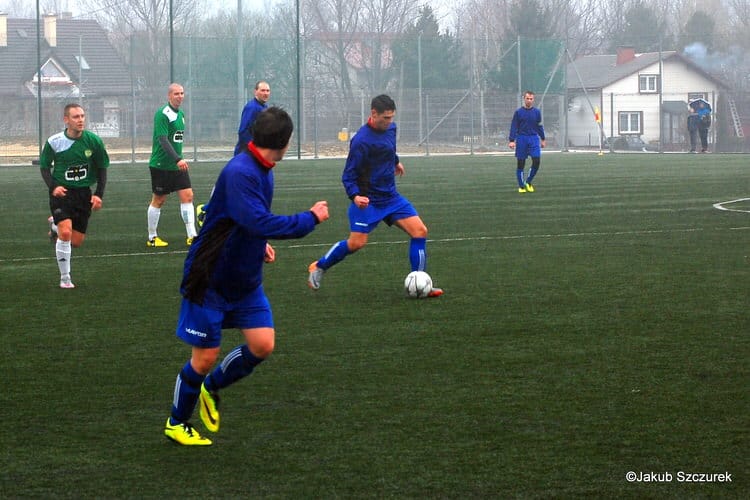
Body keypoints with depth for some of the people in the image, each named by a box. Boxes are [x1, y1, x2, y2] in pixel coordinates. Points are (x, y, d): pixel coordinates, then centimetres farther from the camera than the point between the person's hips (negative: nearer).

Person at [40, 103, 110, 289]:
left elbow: (102, 168, 5)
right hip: (61, 192, -3)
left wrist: (99, 194, -5)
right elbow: (45, 167, 3)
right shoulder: (54, 142, -11)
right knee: (66, 233, -22)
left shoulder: (94, 141, -7)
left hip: (83, 193, 3)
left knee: (76, 242, 5)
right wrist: (53, 187, -15)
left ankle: (55, 225, 37)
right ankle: (65, 278, -7)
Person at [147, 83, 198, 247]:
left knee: (187, 196, -3)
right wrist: (178, 159, -33)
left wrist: (179, 159, 18)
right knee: (158, 200, 2)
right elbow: (163, 140, -24)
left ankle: (192, 236, -3)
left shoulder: (180, 114, 12)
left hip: (178, 165, 7)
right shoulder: (162, 114, -15)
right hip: (161, 165, -7)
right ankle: (152, 238, 15)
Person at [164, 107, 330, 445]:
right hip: (210, 280, -8)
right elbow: (260, 223, -36)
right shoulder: (239, 173, -26)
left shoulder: (262, 171, 4)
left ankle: (210, 389, 23)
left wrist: (260, 244, 5)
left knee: (262, 345, -3)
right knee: (205, 357, 0)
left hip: (246, 280, 8)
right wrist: (311, 218, -27)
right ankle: (177, 424, 22)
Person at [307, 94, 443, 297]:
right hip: (367, 200, -7)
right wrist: (355, 196, -32)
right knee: (356, 243, -12)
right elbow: (349, 175, -17)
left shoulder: (390, 128, 2)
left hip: (390, 196, 7)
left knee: (420, 231, -6)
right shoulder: (361, 141, -21)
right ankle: (319, 267, 15)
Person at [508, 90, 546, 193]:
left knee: (536, 161, -11)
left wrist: (542, 139, 15)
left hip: (534, 138, 2)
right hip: (521, 139, -2)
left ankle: (528, 182, 7)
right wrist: (511, 140, -9)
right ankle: (521, 186, 11)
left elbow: (539, 127, 15)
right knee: (520, 163, 1)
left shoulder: (537, 112, 7)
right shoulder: (518, 112, 0)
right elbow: (514, 127, -1)